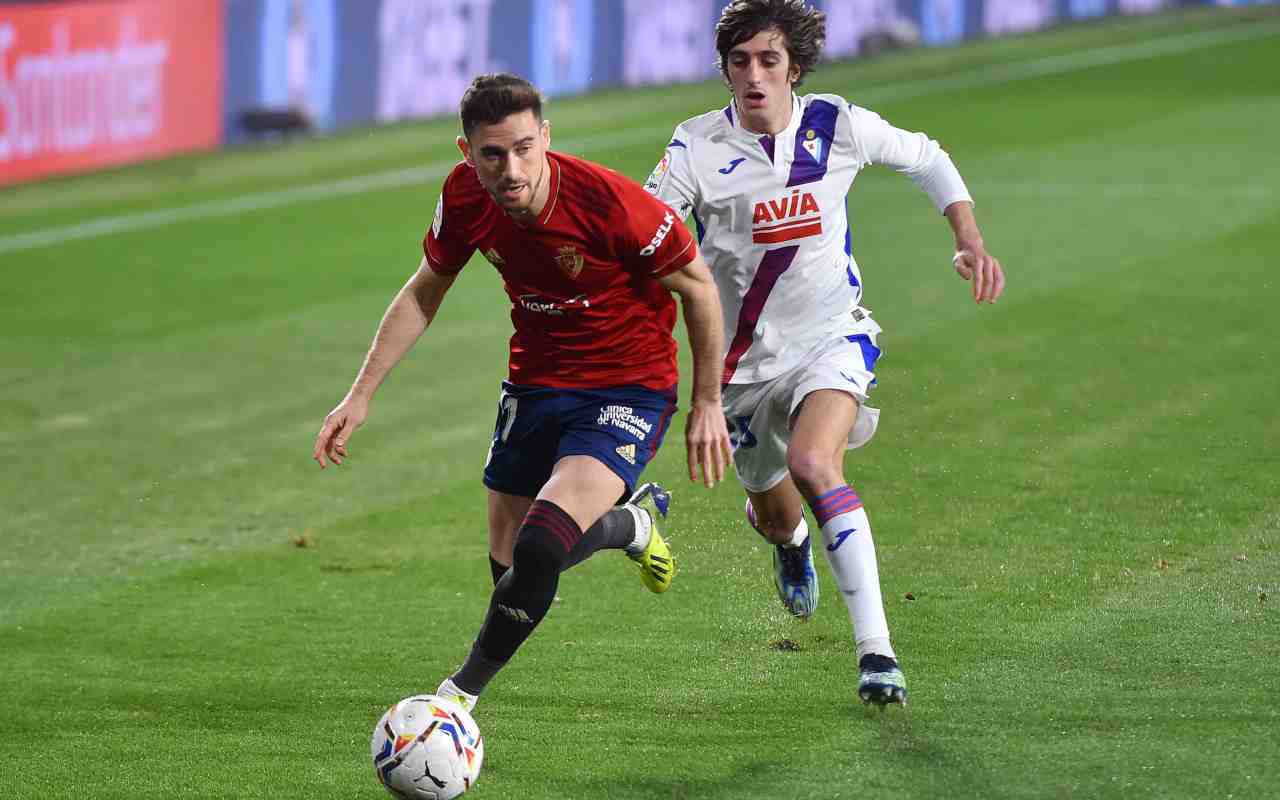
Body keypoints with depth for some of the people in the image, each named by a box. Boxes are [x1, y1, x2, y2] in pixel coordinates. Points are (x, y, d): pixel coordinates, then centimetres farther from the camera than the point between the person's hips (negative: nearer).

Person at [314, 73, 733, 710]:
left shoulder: (608, 200, -28)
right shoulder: (465, 196, -13)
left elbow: (697, 285, -12)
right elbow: (423, 293, 6)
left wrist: (707, 404, -7)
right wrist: (360, 396, 3)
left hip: (627, 387, -6)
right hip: (535, 381, 6)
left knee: (539, 549, -24)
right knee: (507, 564, 12)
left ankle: (465, 689, -2)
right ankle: (632, 520, 43)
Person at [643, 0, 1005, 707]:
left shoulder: (838, 127, -10)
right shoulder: (699, 146, -16)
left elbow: (927, 160, 8)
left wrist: (970, 243, -2)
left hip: (833, 337, -2)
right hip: (745, 359, 2)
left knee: (812, 464, -31)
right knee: (775, 513, 18)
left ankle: (876, 650, -31)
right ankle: (790, 542, 61)